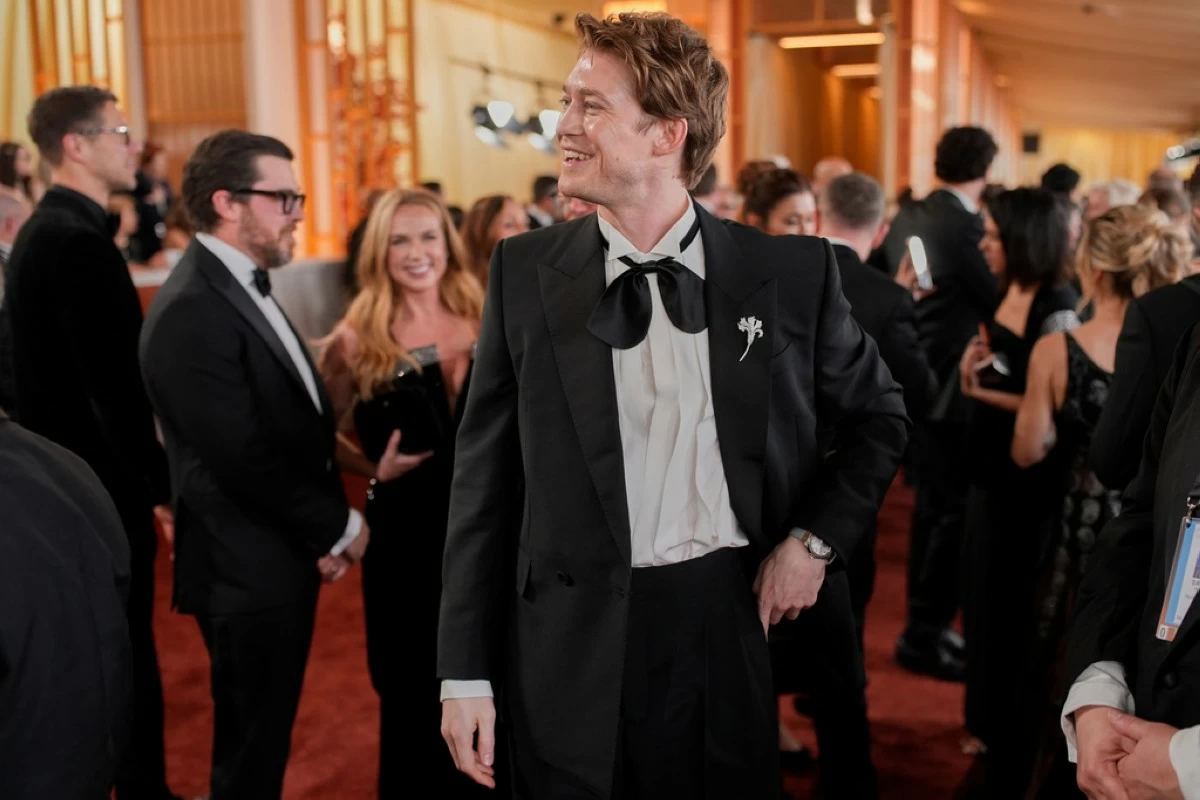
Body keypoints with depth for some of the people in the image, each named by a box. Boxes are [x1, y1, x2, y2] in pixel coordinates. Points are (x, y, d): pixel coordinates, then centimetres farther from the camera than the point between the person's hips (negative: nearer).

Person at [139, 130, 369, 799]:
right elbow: (244, 460, -24)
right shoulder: (193, 311, -22)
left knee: (267, 738, 22)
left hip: (285, 557, 9)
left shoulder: (246, 287, 10)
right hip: (249, 569, -9)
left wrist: (325, 528, 0)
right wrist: (340, 527, -12)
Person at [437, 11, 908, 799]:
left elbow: (879, 417, 12)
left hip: (737, 625, 1)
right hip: (577, 639, 0)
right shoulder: (525, 271, -2)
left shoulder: (791, 269, -3)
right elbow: (486, 477, 0)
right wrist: (465, 673, -2)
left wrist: (815, 540, -1)